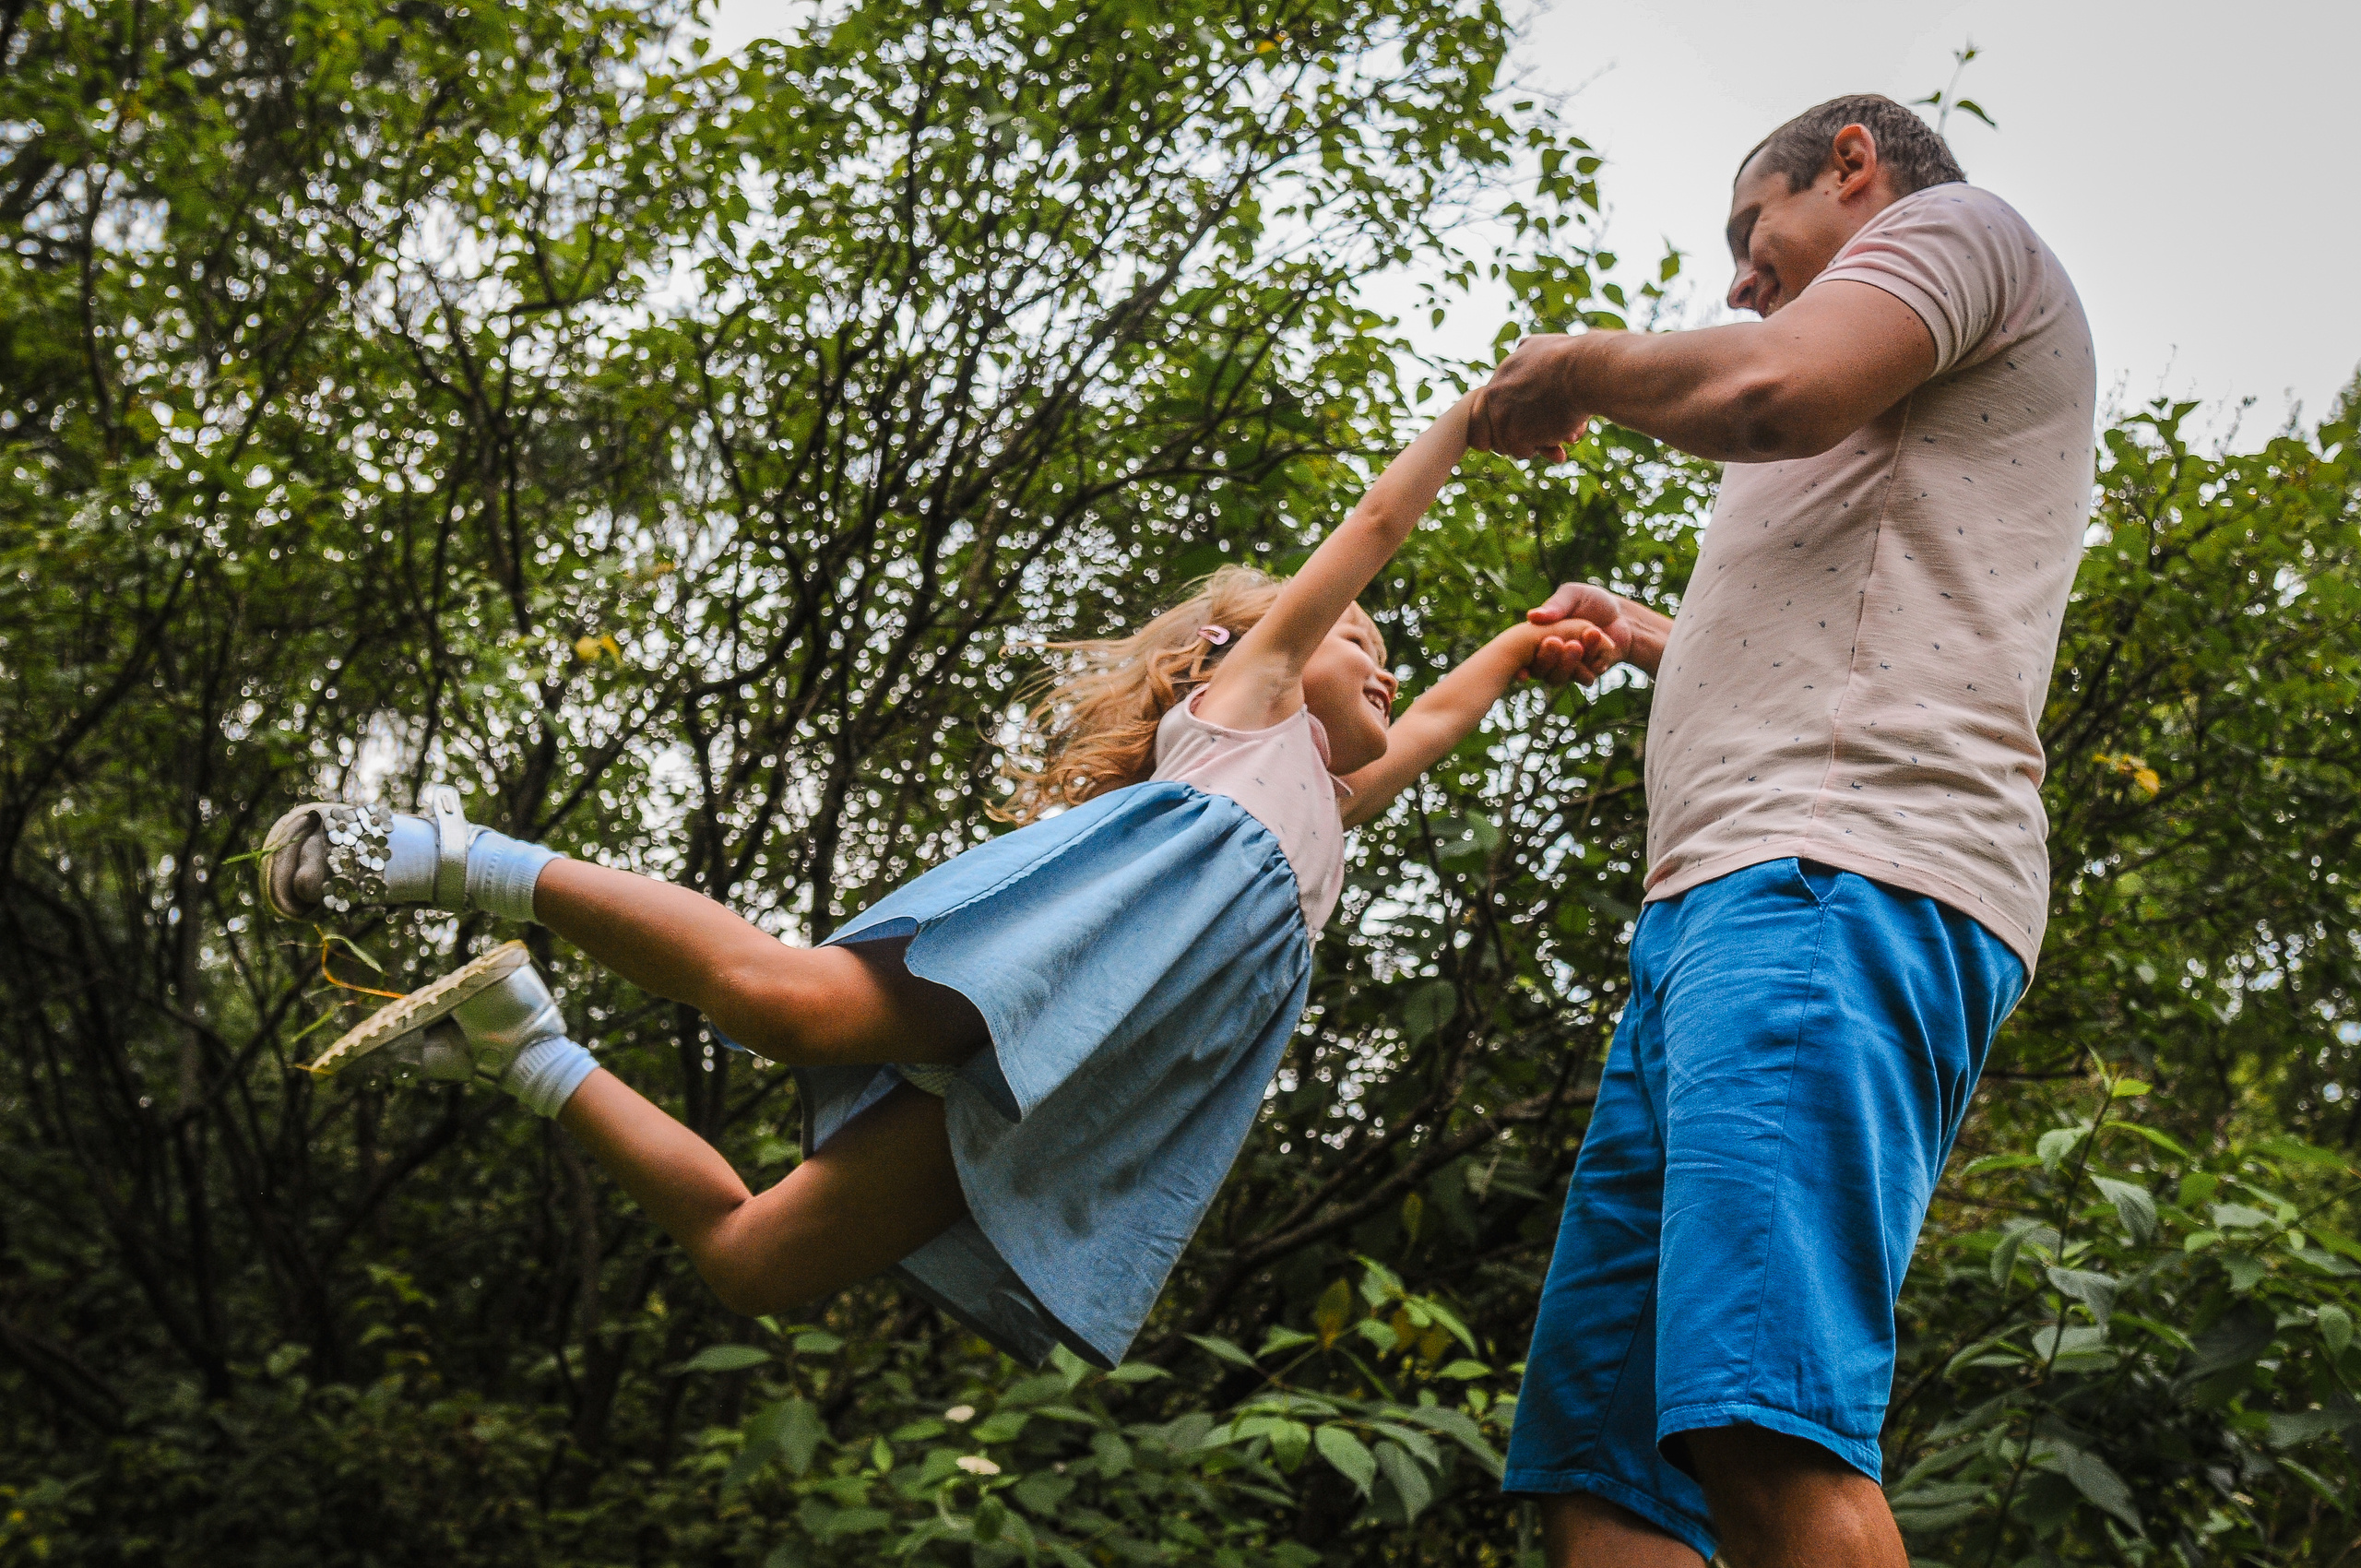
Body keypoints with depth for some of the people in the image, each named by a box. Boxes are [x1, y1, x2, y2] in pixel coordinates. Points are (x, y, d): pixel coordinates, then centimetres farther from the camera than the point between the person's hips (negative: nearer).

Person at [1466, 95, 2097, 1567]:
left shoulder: (1954, 220, 12)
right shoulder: (1897, 432, 39)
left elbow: (1775, 392, -10)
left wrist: (1580, 363, 7)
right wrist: (1653, 641, 46)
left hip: (1841, 882, -10)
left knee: (1765, 1438, -28)